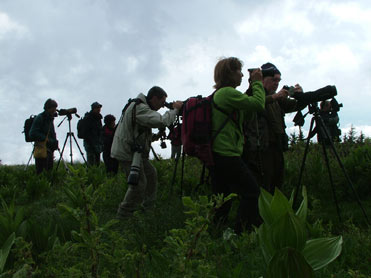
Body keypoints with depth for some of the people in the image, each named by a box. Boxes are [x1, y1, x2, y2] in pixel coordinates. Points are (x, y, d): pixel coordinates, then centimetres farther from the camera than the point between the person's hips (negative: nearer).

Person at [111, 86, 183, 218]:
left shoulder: (140, 106, 13)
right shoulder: (140, 108, -22)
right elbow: (162, 121, -33)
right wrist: (175, 109, -19)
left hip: (135, 151, 11)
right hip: (128, 153, -11)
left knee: (151, 173, 18)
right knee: (139, 184, -9)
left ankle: (149, 207, 28)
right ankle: (123, 216, -1)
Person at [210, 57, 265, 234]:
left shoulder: (218, 94, 18)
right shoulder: (228, 93, -12)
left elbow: (244, 115, 21)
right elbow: (258, 104, -16)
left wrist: (252, 87, 16)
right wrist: (257, 83, -1)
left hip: (216, 154, 10)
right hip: (228, 154, -10)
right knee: (252, 192, -3)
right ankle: (242, 234, -3)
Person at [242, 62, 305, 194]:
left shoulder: (277, 99, 21)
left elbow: (296, 106, 20)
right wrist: (274, 97, -30)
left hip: (277, 148, 8)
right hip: (260, 150, -8)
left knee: (275, 190, 9)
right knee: (262, 191, -11)